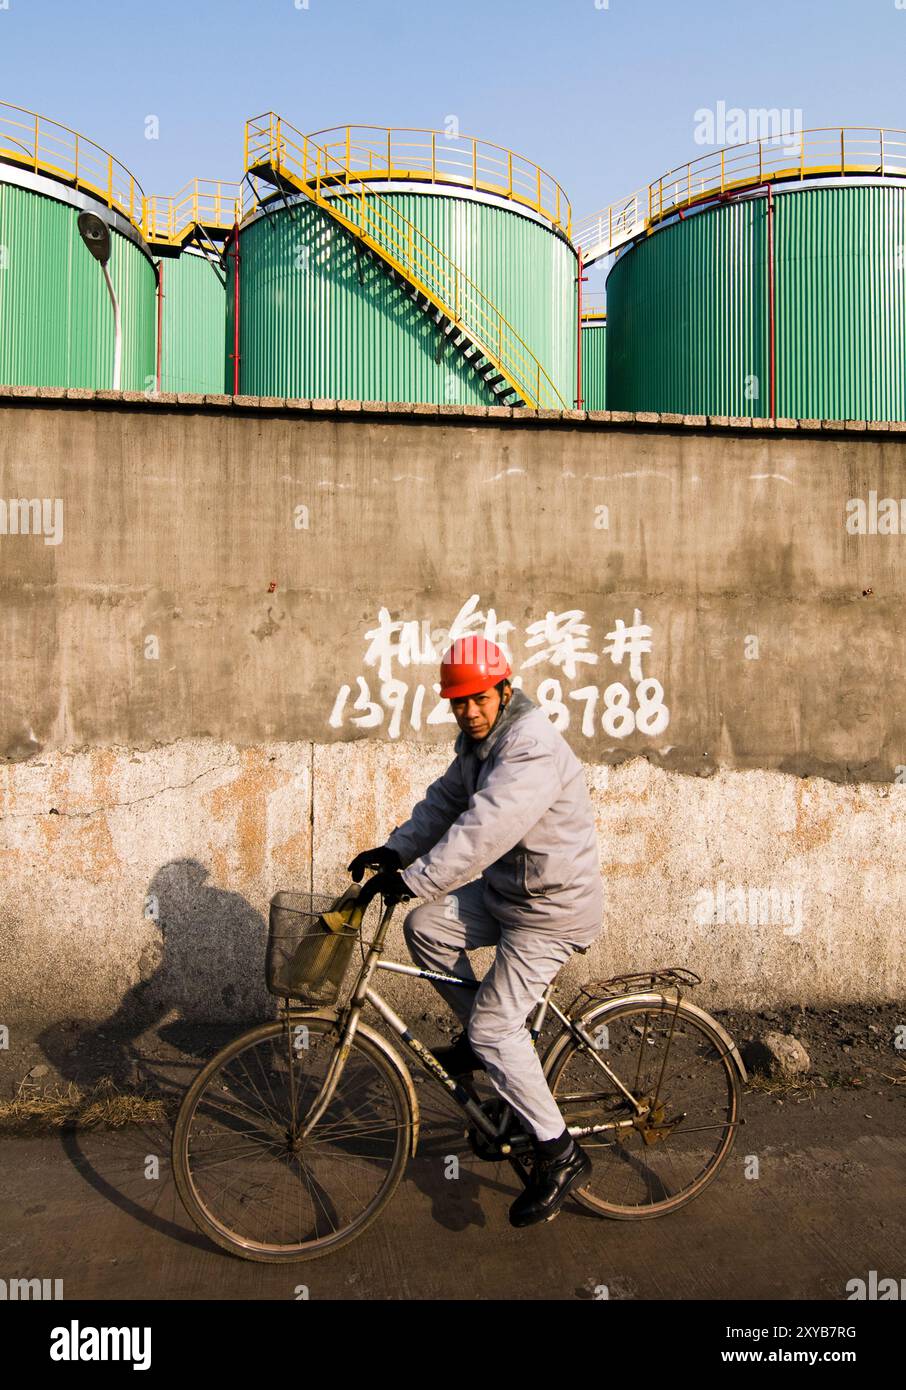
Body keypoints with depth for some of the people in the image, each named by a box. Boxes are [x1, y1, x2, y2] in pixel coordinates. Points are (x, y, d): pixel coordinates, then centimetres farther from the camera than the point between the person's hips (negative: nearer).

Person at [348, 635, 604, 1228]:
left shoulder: (532, 748, -26)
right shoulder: (478, 741, 6)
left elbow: (482, 830, -35)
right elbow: (443, 803, 7)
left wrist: (413, 880, -36)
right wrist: (396, 850, -8)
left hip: (553, 908, -9)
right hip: (503, 889, 10)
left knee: (495, 1025, -10)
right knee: (425, 927, 3)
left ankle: (560, 1153, 7)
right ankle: (480, 1038, 21)